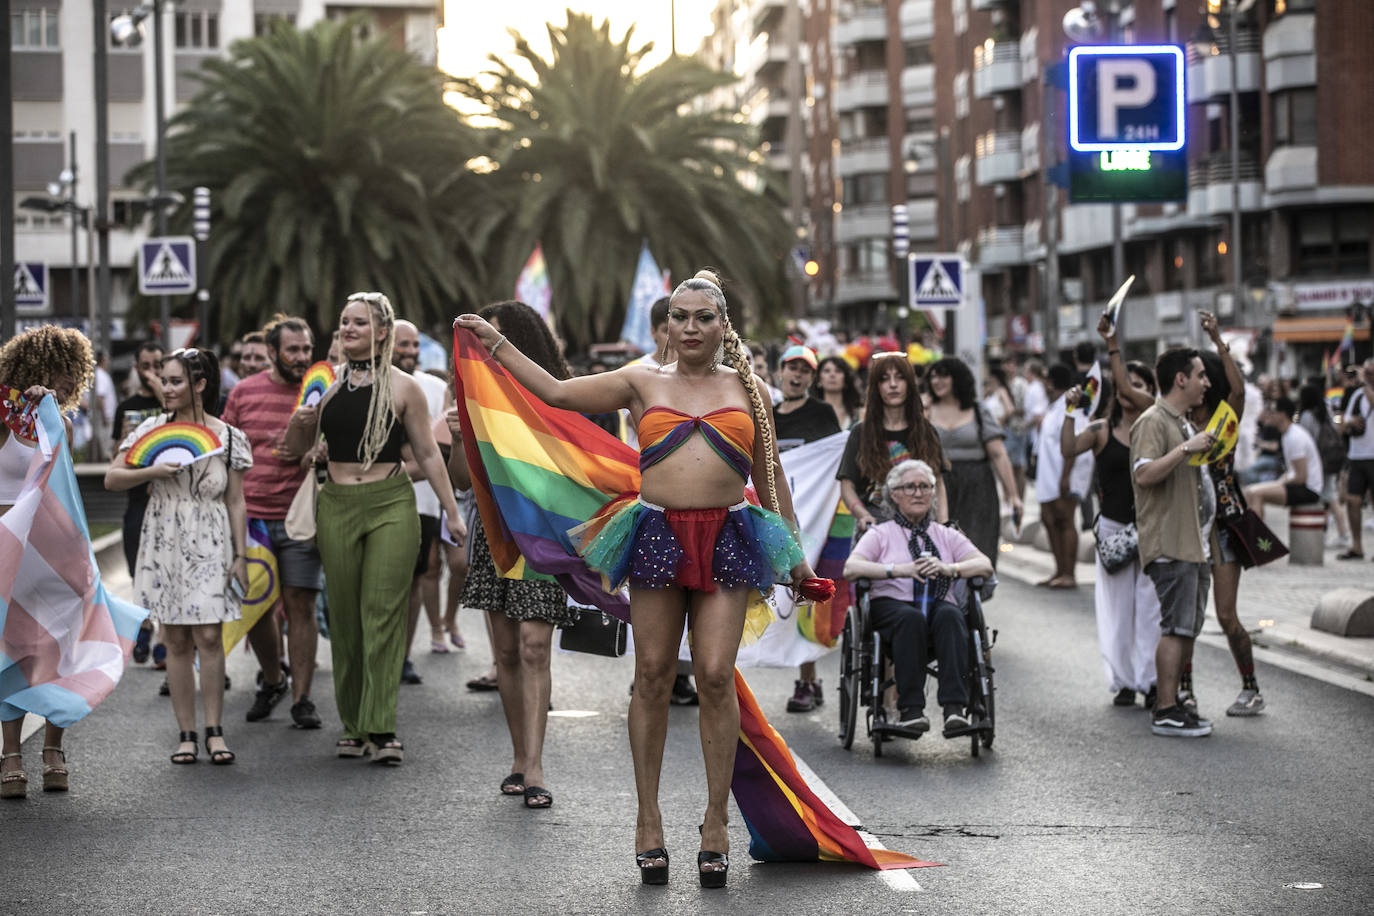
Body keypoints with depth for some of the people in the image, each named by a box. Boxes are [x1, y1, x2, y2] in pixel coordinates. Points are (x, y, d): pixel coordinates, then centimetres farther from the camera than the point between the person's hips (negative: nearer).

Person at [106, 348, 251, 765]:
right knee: (176, 641, 3)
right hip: (165, 544, 2)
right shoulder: (152, 429, 3)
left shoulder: (228, 437, 1)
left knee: (208, 636, -9)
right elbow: (111, 479, 3)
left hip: (210, 545, -2)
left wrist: (240, 556, 1)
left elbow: (236, 502, 4)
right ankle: (186, 734, 9)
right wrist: (152, 471, -14)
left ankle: (213, 731, 0)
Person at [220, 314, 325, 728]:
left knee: (299, 605, -4)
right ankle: (272, 680, 30)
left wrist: (313, 457, -14)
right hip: (250, 518, 2)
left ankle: (302, 698, 3)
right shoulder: (244, 392, 7)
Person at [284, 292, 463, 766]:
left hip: (391, 504, -3)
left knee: (382, 613, -10)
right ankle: (354, 725, 12)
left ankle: (382, 730, -13)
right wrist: (298, 421, -6)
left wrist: (452, 513, 6)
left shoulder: (402, 387, 0)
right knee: (344, 617, 5)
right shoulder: (327, 384, 8)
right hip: (337, 506, 4)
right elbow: (296, 447, 17)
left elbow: (427, 452, 6)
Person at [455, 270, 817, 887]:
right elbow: (557, 392, 11)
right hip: (657, 535, 1)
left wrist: (795, 553, 19)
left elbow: (771, 475, 18)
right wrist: (495, 342, 10)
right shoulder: (643, 384, 11)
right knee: (653, 675, 2)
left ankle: (716, 822, 1)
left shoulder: (748, 390, 12)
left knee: (716, 675, -7)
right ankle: (649, 819, 11)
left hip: (726, 540, 0)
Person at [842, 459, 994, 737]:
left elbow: (985, 565, 9)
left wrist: (948, 569, -12)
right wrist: (898, 570, -16)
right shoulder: (880, 534, 17)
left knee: (950, 616, -35)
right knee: (911, 618, -37)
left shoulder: (947, 536, 25)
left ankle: (955, 708, -46)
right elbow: (851, 569, -1)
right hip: (893, 605, -2)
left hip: (940, 605, 2)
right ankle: (910, 710, -41)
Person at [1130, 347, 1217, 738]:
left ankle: (1172, 703, 15)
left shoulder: (1183, 424, 21)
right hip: (1168, 544, -10)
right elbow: (1145, 474, -26)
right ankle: (1166, 712, -11)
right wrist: (1187, 448, -27)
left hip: (1192, 543, 10)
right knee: (1176, 628, -12)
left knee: (1187, 628, 10)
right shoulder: (1153, 422, -11)